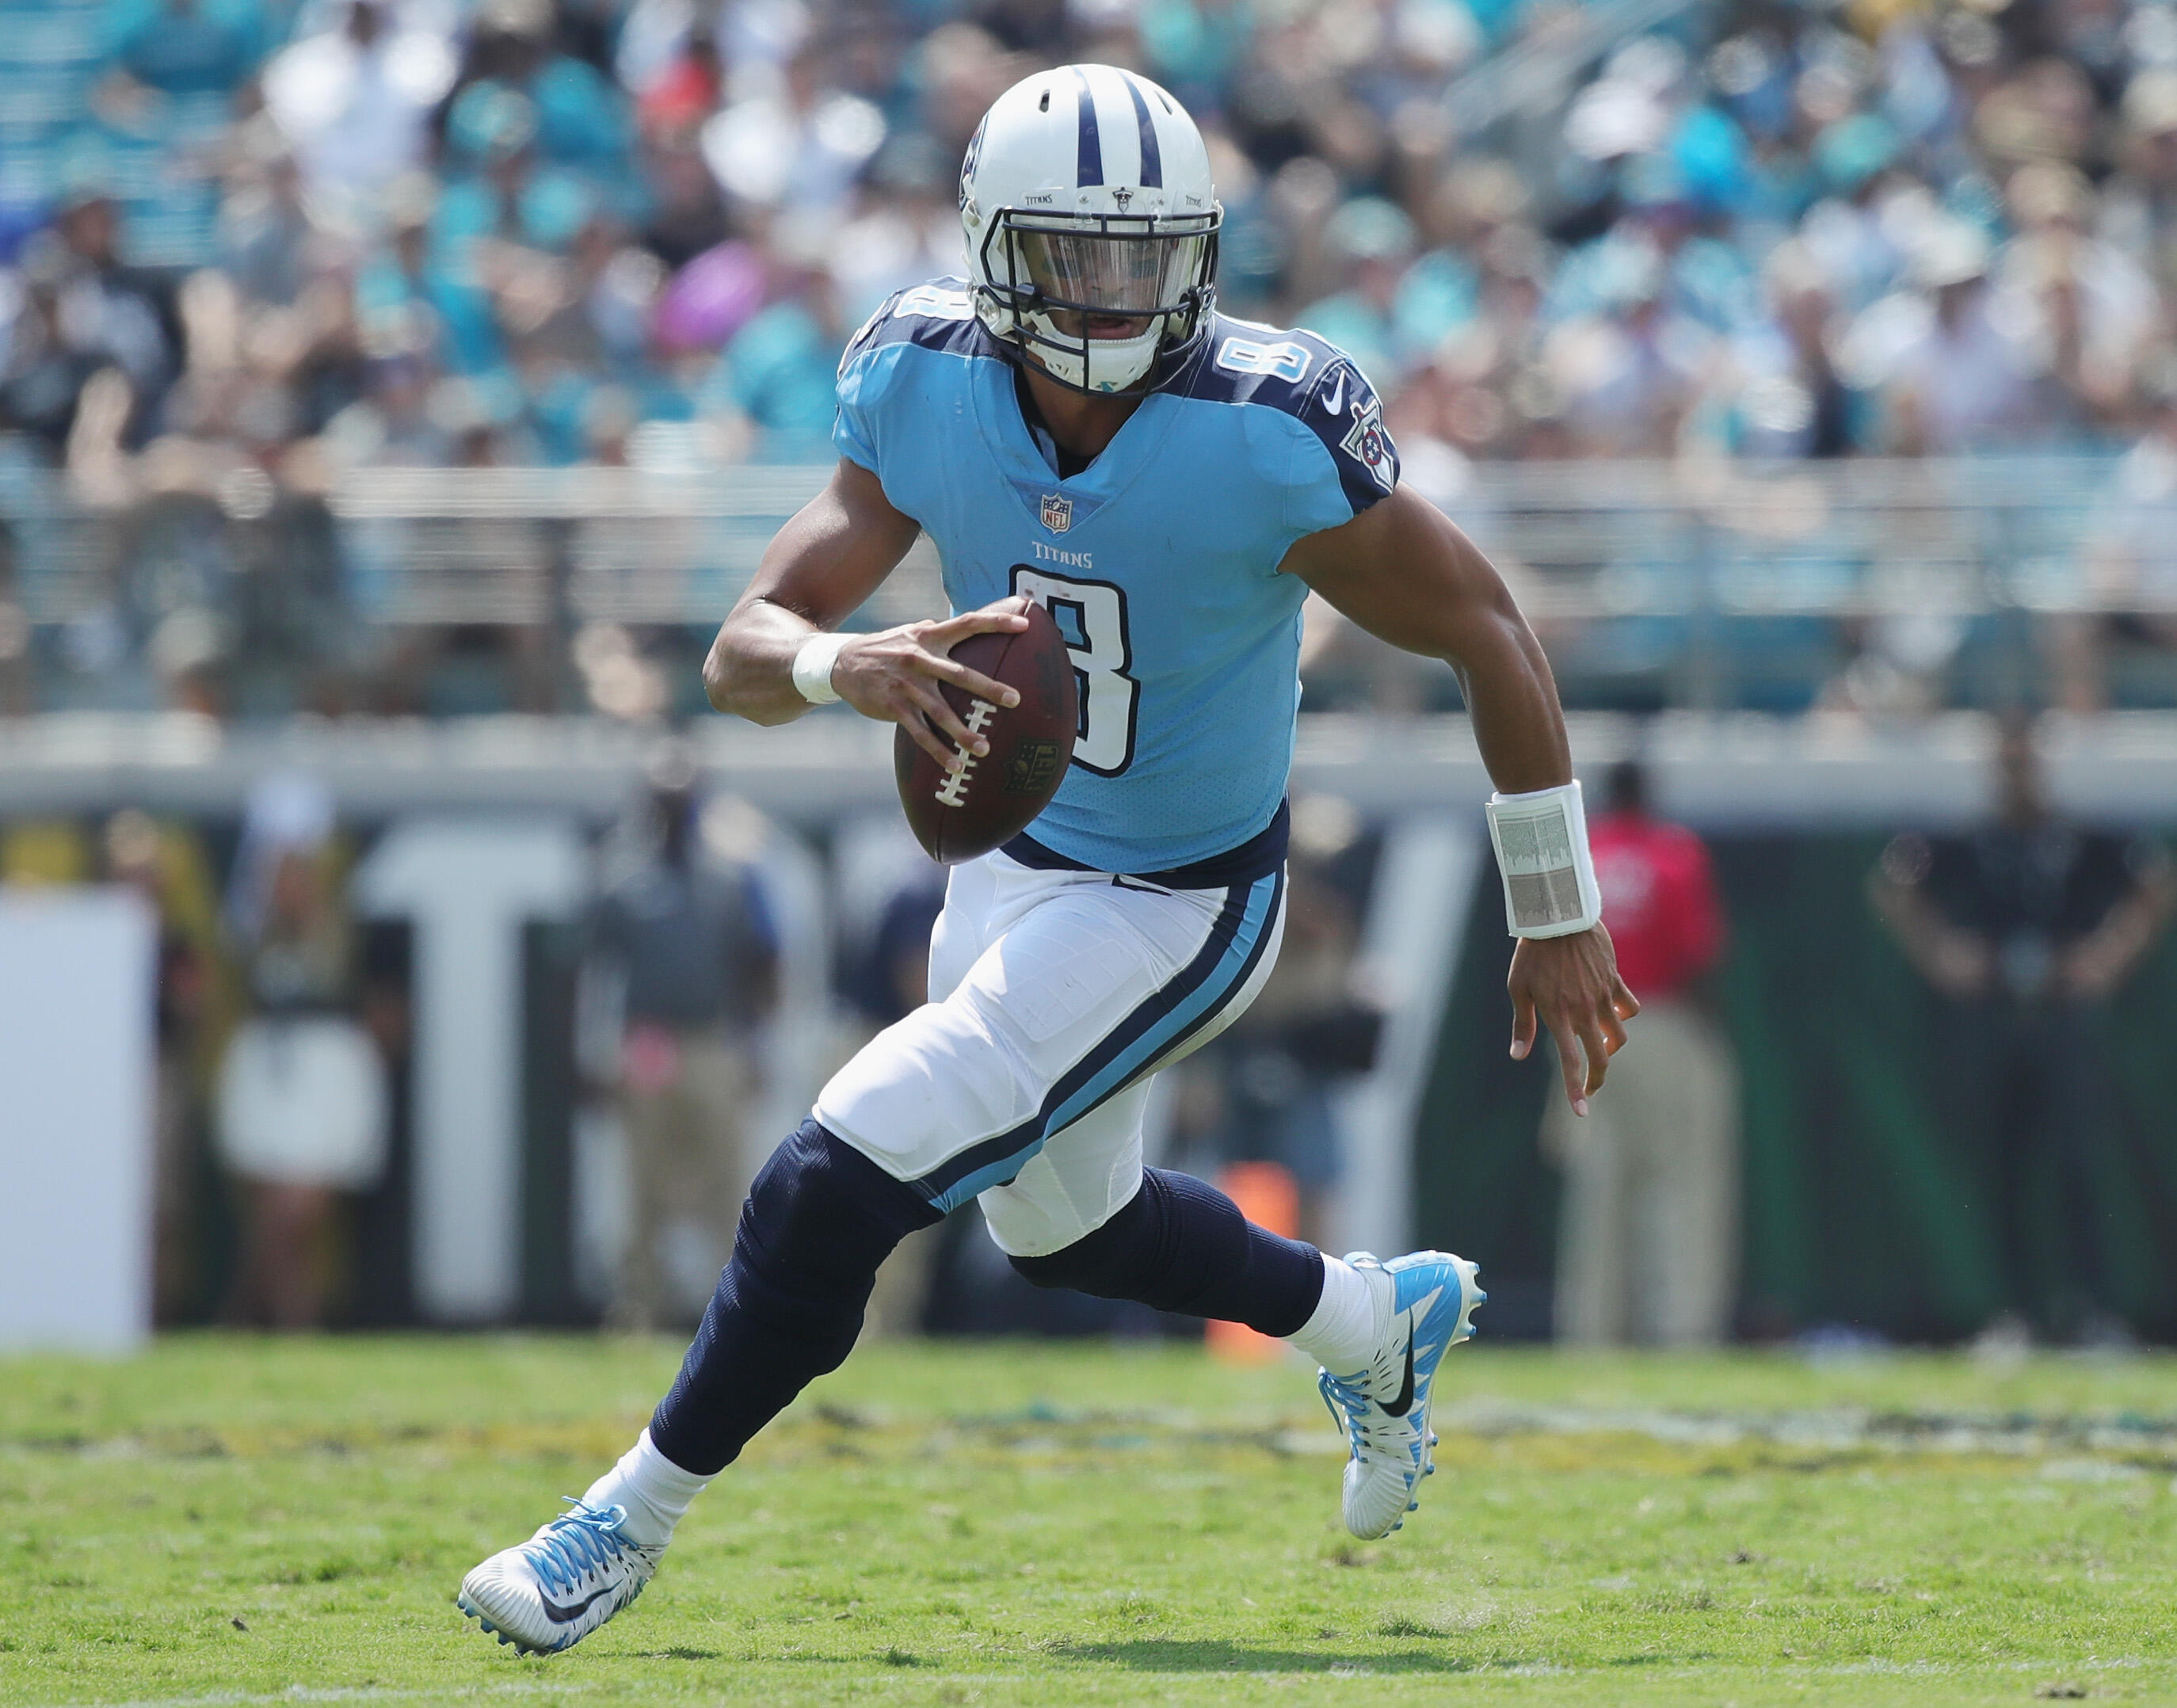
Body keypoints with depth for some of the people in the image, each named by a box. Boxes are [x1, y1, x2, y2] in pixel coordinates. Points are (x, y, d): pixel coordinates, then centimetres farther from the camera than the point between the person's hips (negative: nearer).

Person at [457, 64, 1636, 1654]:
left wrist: (1560, 914, -8)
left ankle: (637, 1517, 4)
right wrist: (843, 665, -42)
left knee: (844, 1179, -15)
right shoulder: (925, 389, -16)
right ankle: (1379, 1322, 52)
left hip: (1178, 912, -6)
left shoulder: (1269, 437, -30)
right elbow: (743, 652, -16)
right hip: (1016, 862, 6)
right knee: (1064, 1224, 26)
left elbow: (1489, 636, -16)